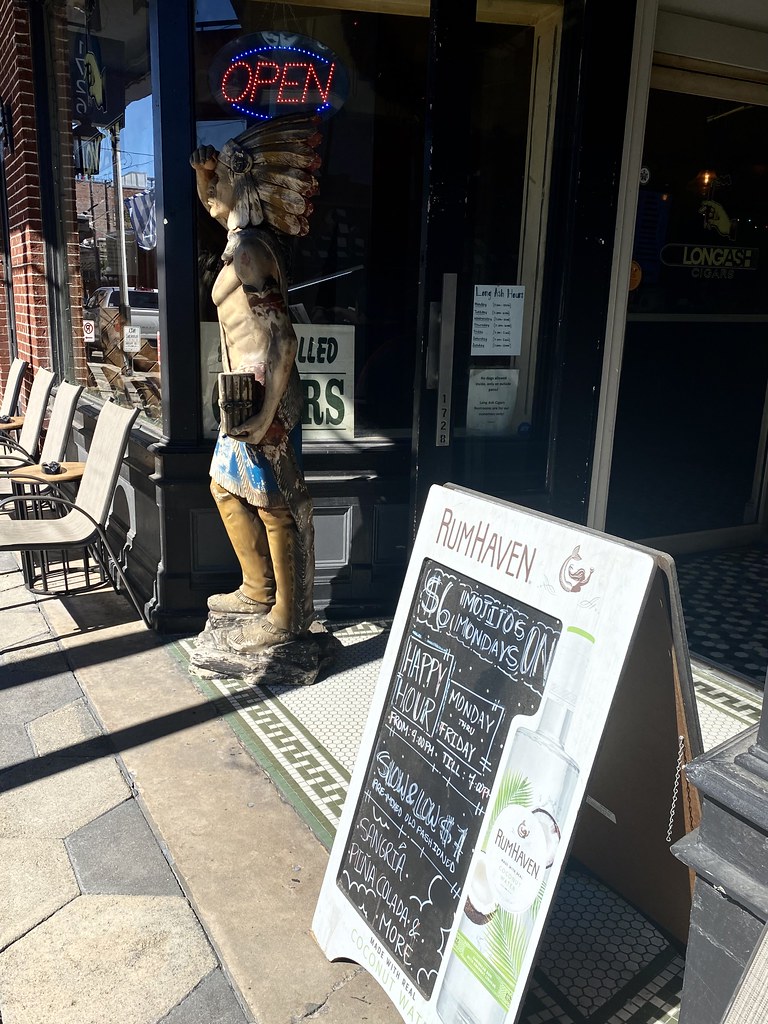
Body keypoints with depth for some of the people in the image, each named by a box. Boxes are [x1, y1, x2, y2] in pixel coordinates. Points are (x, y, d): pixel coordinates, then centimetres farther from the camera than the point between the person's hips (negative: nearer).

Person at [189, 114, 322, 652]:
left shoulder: (248, 248, -19)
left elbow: (282, 336, -25)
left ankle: (288, 616, 16)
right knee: (227, 486, 21)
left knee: (274, 504, 0)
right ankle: (259, 591, 35)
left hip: (263, 392, -11)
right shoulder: (251, 236, 9)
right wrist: (204, 171, 16)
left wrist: (268, 412, -25)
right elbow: (212, 204, 35)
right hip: (247, 389, 11)